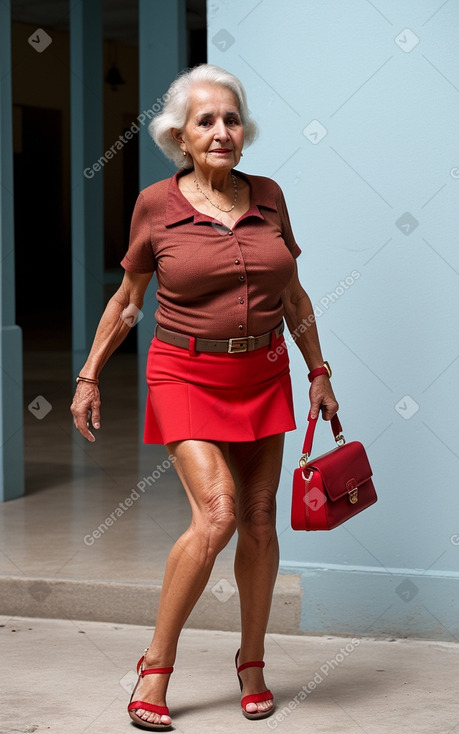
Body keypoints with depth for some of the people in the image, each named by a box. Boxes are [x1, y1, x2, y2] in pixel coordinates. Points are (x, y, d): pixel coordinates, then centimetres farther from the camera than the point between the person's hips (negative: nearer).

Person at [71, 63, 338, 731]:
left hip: (263, 372, 4)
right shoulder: (157, 204, -5)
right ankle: (156, 665, -2)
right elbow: (128, 299, 6)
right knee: (216, 514, -17)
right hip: (187, 374, -4)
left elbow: (293, 295, 13)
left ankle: (252, 662, 23)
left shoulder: (267, 196, 3)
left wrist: (319, 373, 13)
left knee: (260, 520, 6)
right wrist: (89, 376, 6)